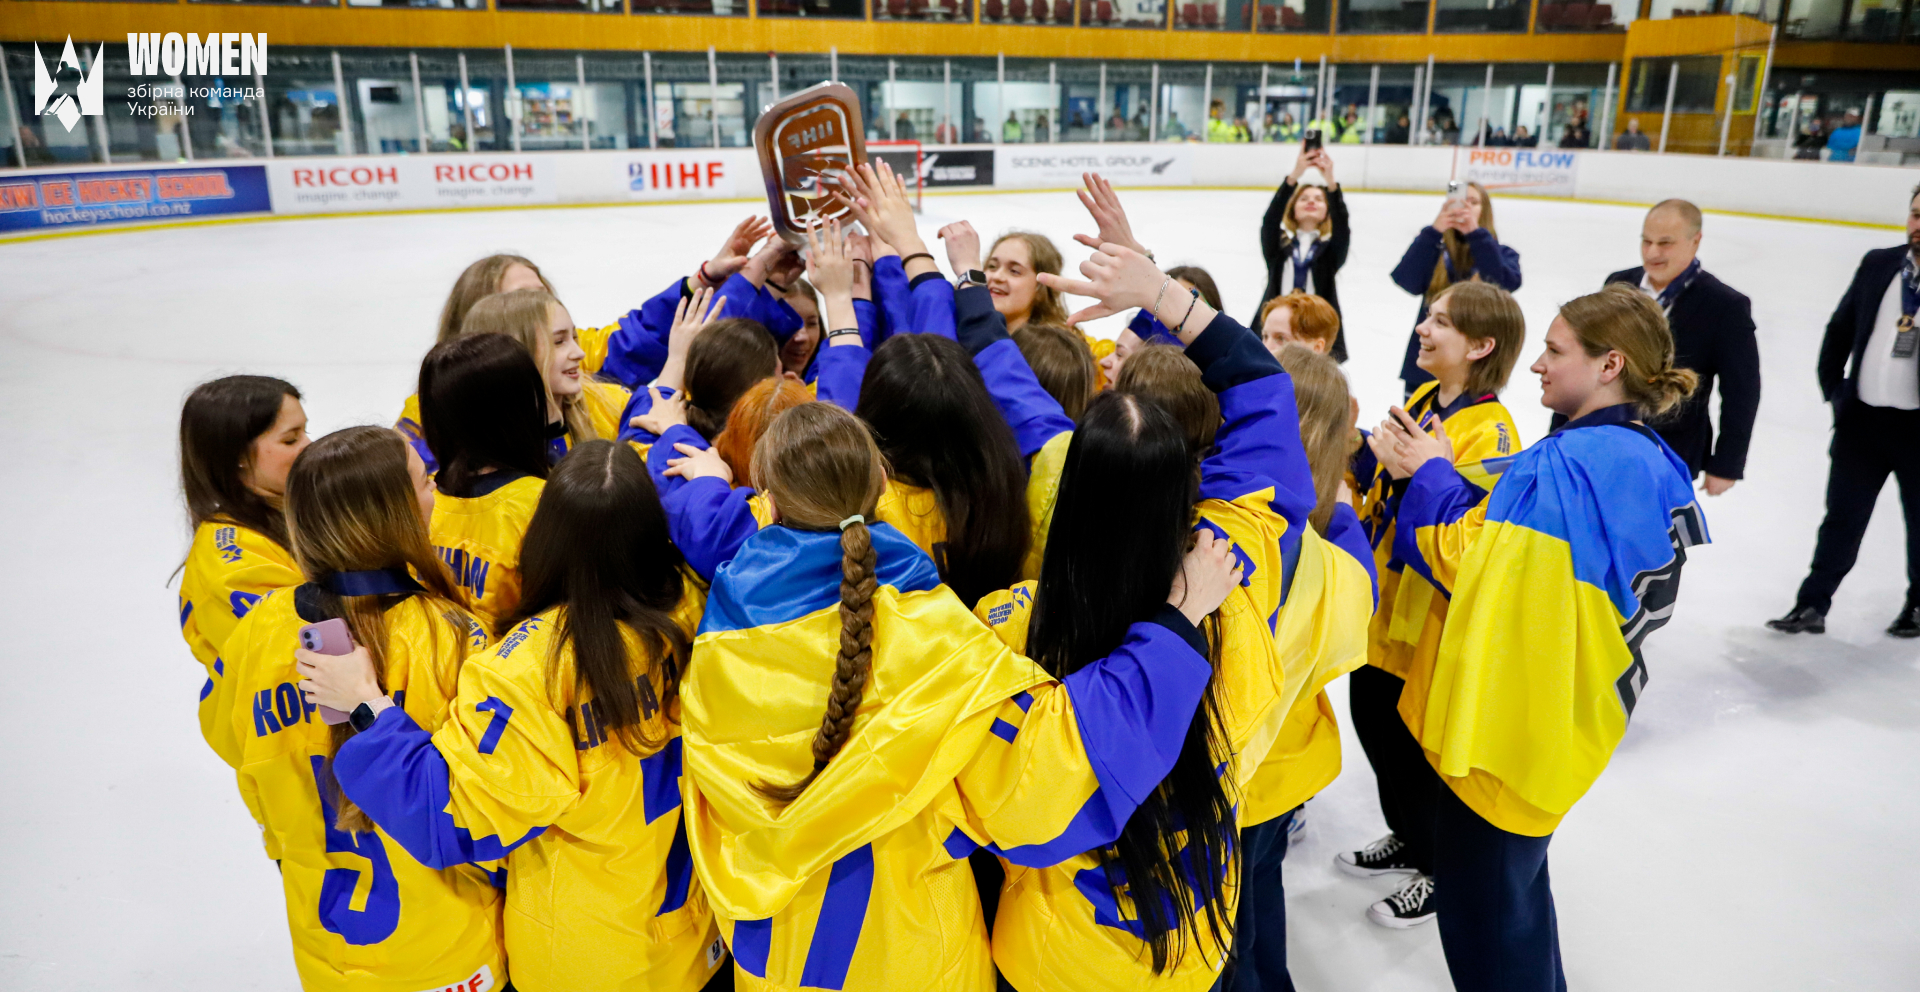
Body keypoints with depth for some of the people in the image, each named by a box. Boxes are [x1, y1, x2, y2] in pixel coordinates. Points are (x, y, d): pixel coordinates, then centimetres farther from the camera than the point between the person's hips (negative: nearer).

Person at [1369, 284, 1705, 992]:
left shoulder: (1567, 463, -25)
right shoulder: (1648, 462, 7)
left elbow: (1467, 555, -22)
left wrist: (1430, 473, -7)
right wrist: (1430, 470, 2)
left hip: (1510, 724, -10)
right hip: (1576, 711, 10)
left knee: (1478, 897, 6)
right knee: (1515, 876, 27)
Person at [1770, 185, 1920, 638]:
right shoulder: (1878, 264, 1)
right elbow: (1839, 330, 10)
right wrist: (1834, 392, 7)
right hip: (1861, 416, 2)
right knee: (1842, 519, 11)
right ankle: (1813, 605, 20)